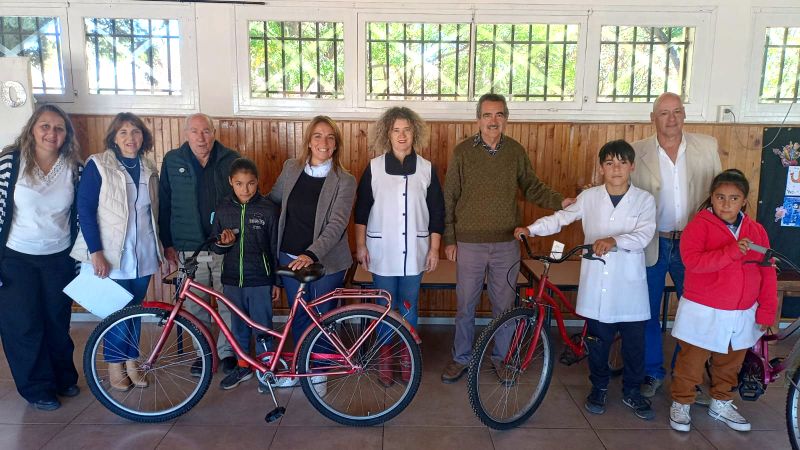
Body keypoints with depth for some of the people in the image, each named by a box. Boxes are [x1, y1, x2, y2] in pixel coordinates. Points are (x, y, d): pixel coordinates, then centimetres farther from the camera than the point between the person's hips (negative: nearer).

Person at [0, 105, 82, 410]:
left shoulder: (75, 168, -4)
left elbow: (81, 214, 3)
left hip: (59, 259, 2)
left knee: (58, 321, 13)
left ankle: (63, 378, 33)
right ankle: (37, 388, 23)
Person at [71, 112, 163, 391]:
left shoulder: (149, 168, 7)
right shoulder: (97, 165, -7)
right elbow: (85, 210, -9)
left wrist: (162, 247, 13)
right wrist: (95, 252, -15)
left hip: (142, 255, 4)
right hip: (111, 255, -4)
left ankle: (131, 362, 28)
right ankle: (115, 365, 21)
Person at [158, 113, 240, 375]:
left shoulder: (231, 160, 2)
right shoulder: (172, 161, 3)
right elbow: (164, 205, 7)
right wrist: (167, 244, 3)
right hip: (189, 249, 1)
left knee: (229, 305, 7)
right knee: (196, 306, 8)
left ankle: (228, 351, 25)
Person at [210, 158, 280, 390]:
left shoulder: (268, 209, -7)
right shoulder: (223, 208, 1)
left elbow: (275, 247, -2)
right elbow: (216, 247, 9)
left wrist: (277, 281, 0)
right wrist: (223, 243, -15)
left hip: (260, 280, -3)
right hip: (232, 279, 3)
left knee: (262, 326, 6)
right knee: (238, 325, 15)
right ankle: (243, 366, 33)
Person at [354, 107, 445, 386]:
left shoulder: (426, 169, 1)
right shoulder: (374, 168, -1)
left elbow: (437, 213, 3)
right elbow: (362, 210, 3)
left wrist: (434, 249, 1)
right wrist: (360, 245, 0)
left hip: (413, 252, 1)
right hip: (382, 251, 0)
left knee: (409, 308, 10)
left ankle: (407, 357, 28)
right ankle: (385, 358, 25)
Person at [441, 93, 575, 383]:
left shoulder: (516, 151, 2)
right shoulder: (463, 151, -4)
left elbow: (533, 188, 10)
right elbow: (449, 198, -1)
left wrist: (560, 201, -8)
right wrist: (449, 239, -3)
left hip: (506, 242, 2)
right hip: (469, 243, -1)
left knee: (504, 306, 12)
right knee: (465, 306, 9)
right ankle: (461, 358, 26)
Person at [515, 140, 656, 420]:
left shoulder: (644, 200, -1)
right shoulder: (589, 197, 2)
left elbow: (644, 234, -14)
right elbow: (561, 218, 3)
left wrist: (614, 240, -32)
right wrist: (531, 229, -11)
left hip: (629, 285, 0)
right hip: (596, 285, 1)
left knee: (634, 343, 10)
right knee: (598, 341, 11)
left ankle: (631, 391, 30)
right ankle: (599, 387, 31)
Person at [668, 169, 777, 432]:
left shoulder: (756, 230, 3)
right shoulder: (699, 225, -11)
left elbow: (767, 273, 5)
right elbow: (692, 260, -26)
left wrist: (767, 310, 1)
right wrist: (731, 251, -33)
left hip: (743, 314, 5)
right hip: (704, 312, -5)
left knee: (731, 362, 20)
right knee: (692, 361, 6)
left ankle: (721, 403, 41)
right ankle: (681, 403, 25)